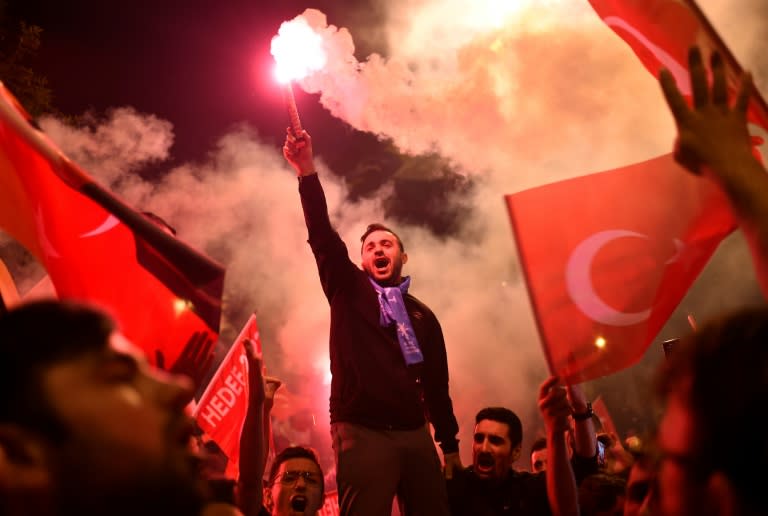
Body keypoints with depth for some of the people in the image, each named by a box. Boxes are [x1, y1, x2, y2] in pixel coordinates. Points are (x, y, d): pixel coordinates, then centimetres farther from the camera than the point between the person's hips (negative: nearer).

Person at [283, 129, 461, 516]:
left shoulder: (423, 316, 18)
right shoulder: (348, 290, 12)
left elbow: (437, 384, 17)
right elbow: (322, 234, -1)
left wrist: (450, 444, 13)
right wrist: (307, 171, -11)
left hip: (415, 434, 3)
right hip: (361, 432, -3)